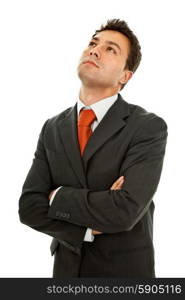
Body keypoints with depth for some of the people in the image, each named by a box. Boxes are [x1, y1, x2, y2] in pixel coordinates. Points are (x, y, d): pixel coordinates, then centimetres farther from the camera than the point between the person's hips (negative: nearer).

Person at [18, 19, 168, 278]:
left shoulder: (149, 127, -16)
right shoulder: (53, 128, 0)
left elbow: (125, 210, -28)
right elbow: (29, 207, -7)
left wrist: (58, 196, -14)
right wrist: (88, 227, -20)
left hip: (125, 270, -4)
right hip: (67, 268, 4)